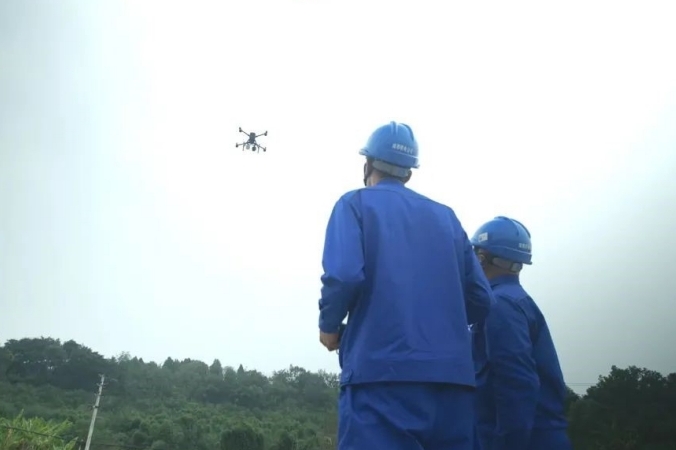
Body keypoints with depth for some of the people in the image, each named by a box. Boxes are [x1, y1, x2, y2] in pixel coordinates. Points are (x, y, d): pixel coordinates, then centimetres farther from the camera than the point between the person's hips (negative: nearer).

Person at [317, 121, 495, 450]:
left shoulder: (356, 203, 6)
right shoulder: (445, 216, 18)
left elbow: (344, 275, -13)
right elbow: (480, 301, 13)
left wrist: (329, 326, 6)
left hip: (383, 375, -4)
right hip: (453, 379, 5)